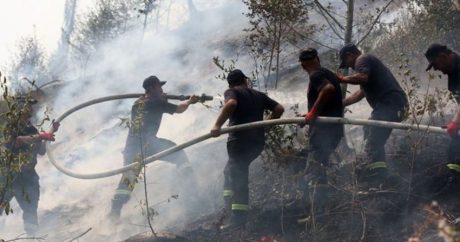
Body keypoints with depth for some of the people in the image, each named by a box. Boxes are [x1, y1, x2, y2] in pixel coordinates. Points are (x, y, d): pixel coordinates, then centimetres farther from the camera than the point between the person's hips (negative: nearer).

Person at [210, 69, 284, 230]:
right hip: (258, 141, 6)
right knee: (231, 170, 23)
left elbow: (231, 103, -21)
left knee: (238, 176, -6)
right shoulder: (258, 95, 20)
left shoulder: (231, 92, 3)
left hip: (239, 140, -6)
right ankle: (230, 203, 13)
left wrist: (218, 125, -23)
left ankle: (239, 218, -11)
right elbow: (279, 109, 13)